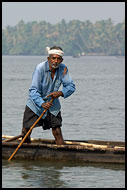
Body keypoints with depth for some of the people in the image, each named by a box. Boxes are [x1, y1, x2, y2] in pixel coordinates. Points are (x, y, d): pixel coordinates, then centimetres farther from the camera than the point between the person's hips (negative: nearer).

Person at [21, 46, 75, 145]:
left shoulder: (63, 69, -11)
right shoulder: (40, 68, -24)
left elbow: (71, 86, -8)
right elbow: (33, 90, -27)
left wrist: (61, 93, -29)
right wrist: (42, 103, -42)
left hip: (53, 105, 3)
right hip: (35, 104, -3)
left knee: (57, 131, -6)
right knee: (26, 131, -1)